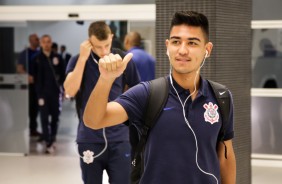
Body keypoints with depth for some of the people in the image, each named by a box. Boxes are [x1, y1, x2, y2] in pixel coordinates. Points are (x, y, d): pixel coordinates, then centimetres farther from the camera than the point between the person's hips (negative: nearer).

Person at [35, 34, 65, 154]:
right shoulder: (38, 59, -2)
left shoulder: (57, 58, 6)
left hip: (55, 92, 3)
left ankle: (52, 138, 25)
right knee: (45, 118, -5)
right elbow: (37, 78, -5)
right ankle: (48, 144, -6)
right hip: (43, 93, -3)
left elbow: (62, 75, 8)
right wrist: (39, 95, -10)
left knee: (55, 116, 9)